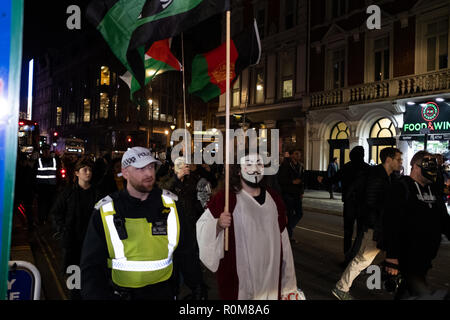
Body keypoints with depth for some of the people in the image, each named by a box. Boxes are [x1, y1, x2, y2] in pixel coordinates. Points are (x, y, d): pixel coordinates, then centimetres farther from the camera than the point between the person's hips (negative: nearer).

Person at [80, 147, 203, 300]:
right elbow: (92, 263, -5)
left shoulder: (170, 204, -5)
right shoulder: (105, 211, -9)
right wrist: (96, 295, -18)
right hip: (121, 292, -1)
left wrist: (198, 287, 0)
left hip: (163, 290, 1)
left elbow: (185, 252, 2)